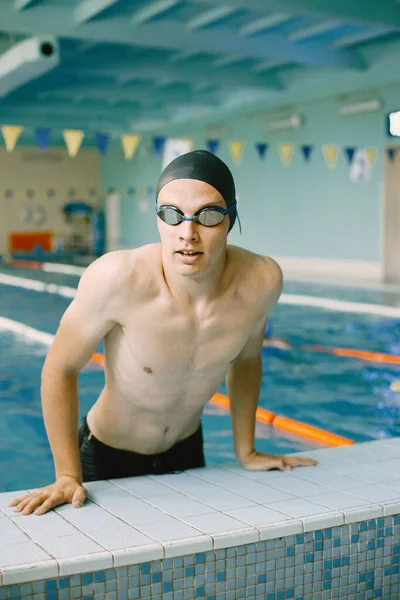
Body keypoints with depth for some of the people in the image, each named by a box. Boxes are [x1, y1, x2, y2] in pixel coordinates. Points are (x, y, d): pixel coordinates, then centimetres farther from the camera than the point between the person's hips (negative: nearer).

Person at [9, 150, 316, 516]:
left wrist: (246, 451, 4)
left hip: (187, 451, 4)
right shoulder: (117, 278, -34)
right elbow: (60, 368, -19)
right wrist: (68, 477, -17)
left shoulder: (261, 281, -22)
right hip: (108, 458, -3)